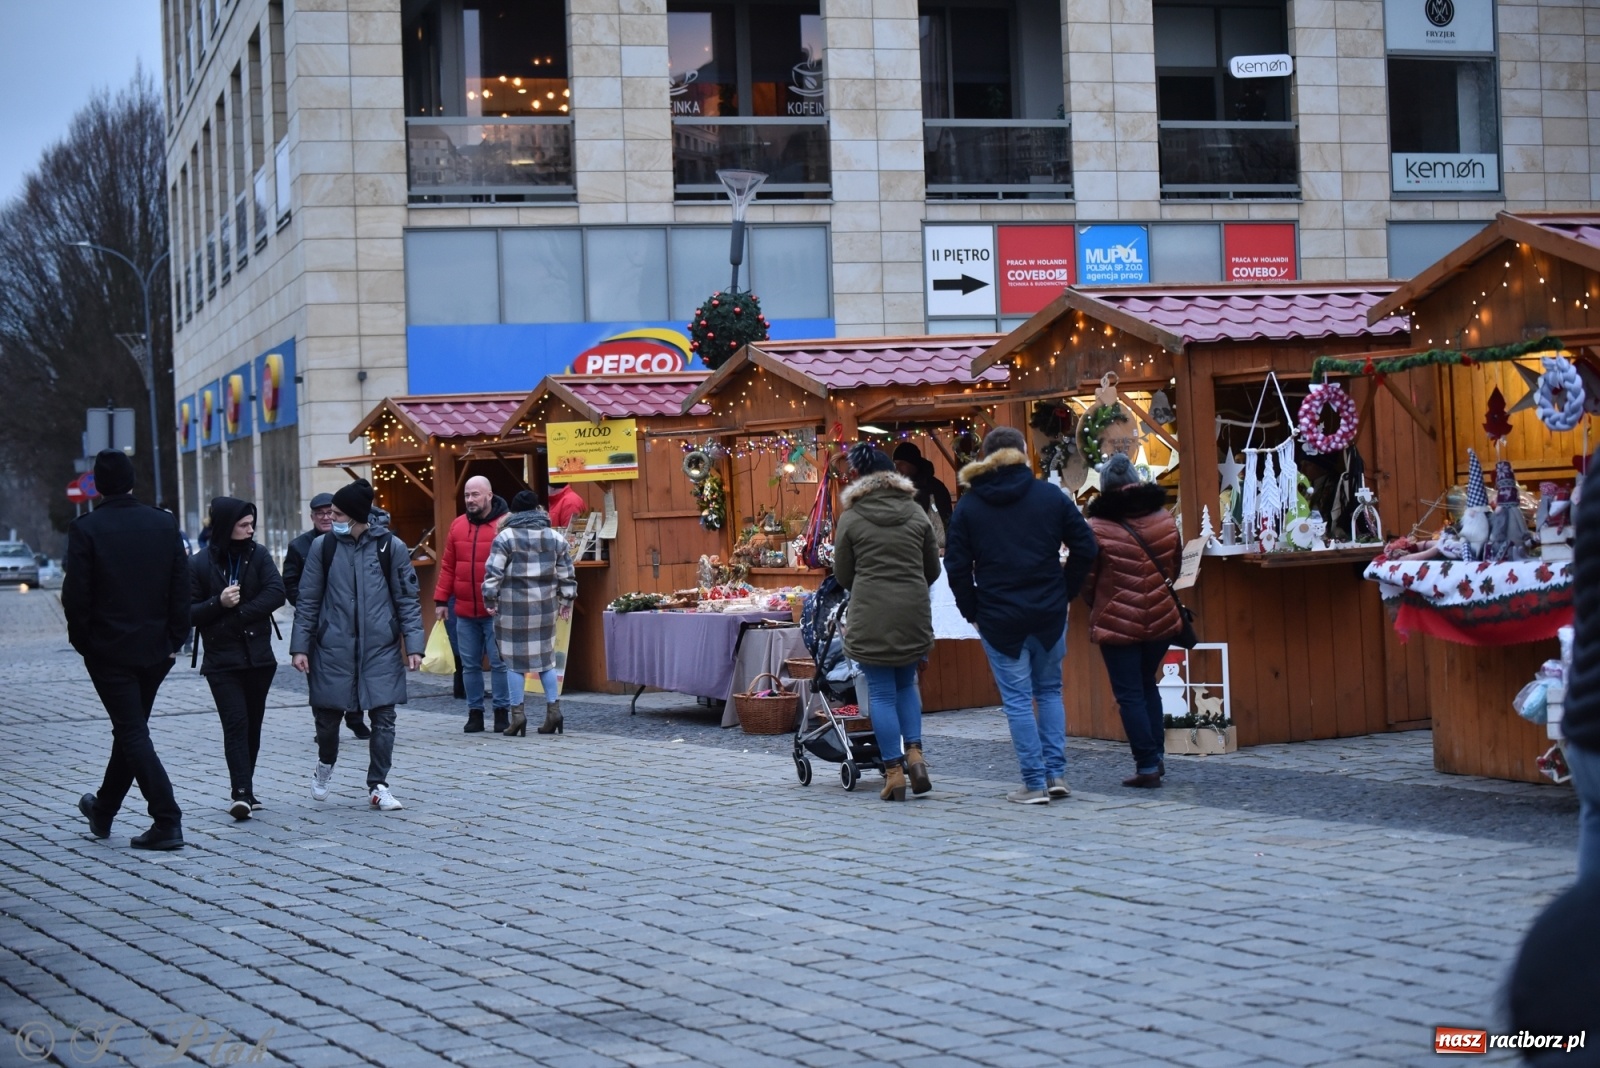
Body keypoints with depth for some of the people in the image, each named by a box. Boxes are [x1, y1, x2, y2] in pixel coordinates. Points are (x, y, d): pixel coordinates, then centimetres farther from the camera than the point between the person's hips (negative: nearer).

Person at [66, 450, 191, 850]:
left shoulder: (85, 529, -11)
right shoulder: (164, 523, 0)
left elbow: (75, 595, -12)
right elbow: (181, 587, 0)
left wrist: (82, 641, 1)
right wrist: (175, 637, 7)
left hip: (109, 649, -5)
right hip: (155, 648, 5)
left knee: (132, 733, -2)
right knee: (131, 729, 18)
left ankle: (167, 821, -11)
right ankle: (104, 810, 34)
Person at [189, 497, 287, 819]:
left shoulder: (258, 556, 3)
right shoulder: (200, 565, -3)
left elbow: (277, 593, -10)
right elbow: (188, 613, -4)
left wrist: (239, 613, -17)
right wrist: (219, 603, -20)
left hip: (259, 658, 3)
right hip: (222, 662, -3)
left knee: (252, 726, 8)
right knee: (236, 723, -13)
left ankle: (245, 791, 18)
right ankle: (242, 794, -19)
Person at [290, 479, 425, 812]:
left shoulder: (391, 547, -2)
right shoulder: (323, 546, 1)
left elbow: (407, 601, 2)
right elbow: (308, 601, 5)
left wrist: (413, 645, -5)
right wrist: (300, 646, 0)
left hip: (380, 648, -1)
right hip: (333, 647, 1)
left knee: (383, 717, -3)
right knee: (327, 713, 8)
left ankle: (377, 785, 12)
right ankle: (325, 764, 38)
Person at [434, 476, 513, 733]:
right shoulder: (457, 526, 9)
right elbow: (447, 567, 11)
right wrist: (441, 599, 7)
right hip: (465, 612, 4)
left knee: (499, 662, 1)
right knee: (470, 664, 9)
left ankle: (502, 711, 10)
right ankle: (475, 712, 17)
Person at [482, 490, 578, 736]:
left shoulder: (505, 537, -6)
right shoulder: (555, 538, 6)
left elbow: (493, 572, -10)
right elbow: (566, 573, 9)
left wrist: (490, 600, -1)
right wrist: (566, 600, 18)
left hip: (513, 605, -4)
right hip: (544, 605, 4)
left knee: (514, 660, 2)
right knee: (545, 656, 14)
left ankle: (517, 713, -1)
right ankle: (553, 710, 9)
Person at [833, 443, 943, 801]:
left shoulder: (851, 518, -2)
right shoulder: (917, 514, 6)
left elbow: (842, 575, 5)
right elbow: (933, 569, 12)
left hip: (869, 614, -3)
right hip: (914, 611, 3)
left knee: (881, 691, 3)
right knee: (906, 683, 19)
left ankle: (894, 771, 1)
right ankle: (914, 752, 4)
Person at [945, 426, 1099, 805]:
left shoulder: (968, 506, -2)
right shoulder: (1051, 496, 0)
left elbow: (956, 566, -4)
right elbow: (1085, 547, -1)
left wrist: (971, 611, 7)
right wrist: (1065, 592, 10)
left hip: (998, 617, -2)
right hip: (1049, 612, 2)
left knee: (1017, 699, 3)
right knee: (1049, 691, 16)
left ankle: (1034, 783, 1)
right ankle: (1056, 773, 9)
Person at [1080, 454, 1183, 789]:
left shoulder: (1097, 528, -12)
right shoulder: (1164, 519, 1)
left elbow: (1086, 581, -6)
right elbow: (1175, 567, 12)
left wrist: (1097, 607, 13)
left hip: (1117, 622, -5)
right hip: (1161, 619, 5)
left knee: (1129, 695, 2)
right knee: (1147, 685, 21)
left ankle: (1147, 766, 0)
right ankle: (1157, 754, 17)